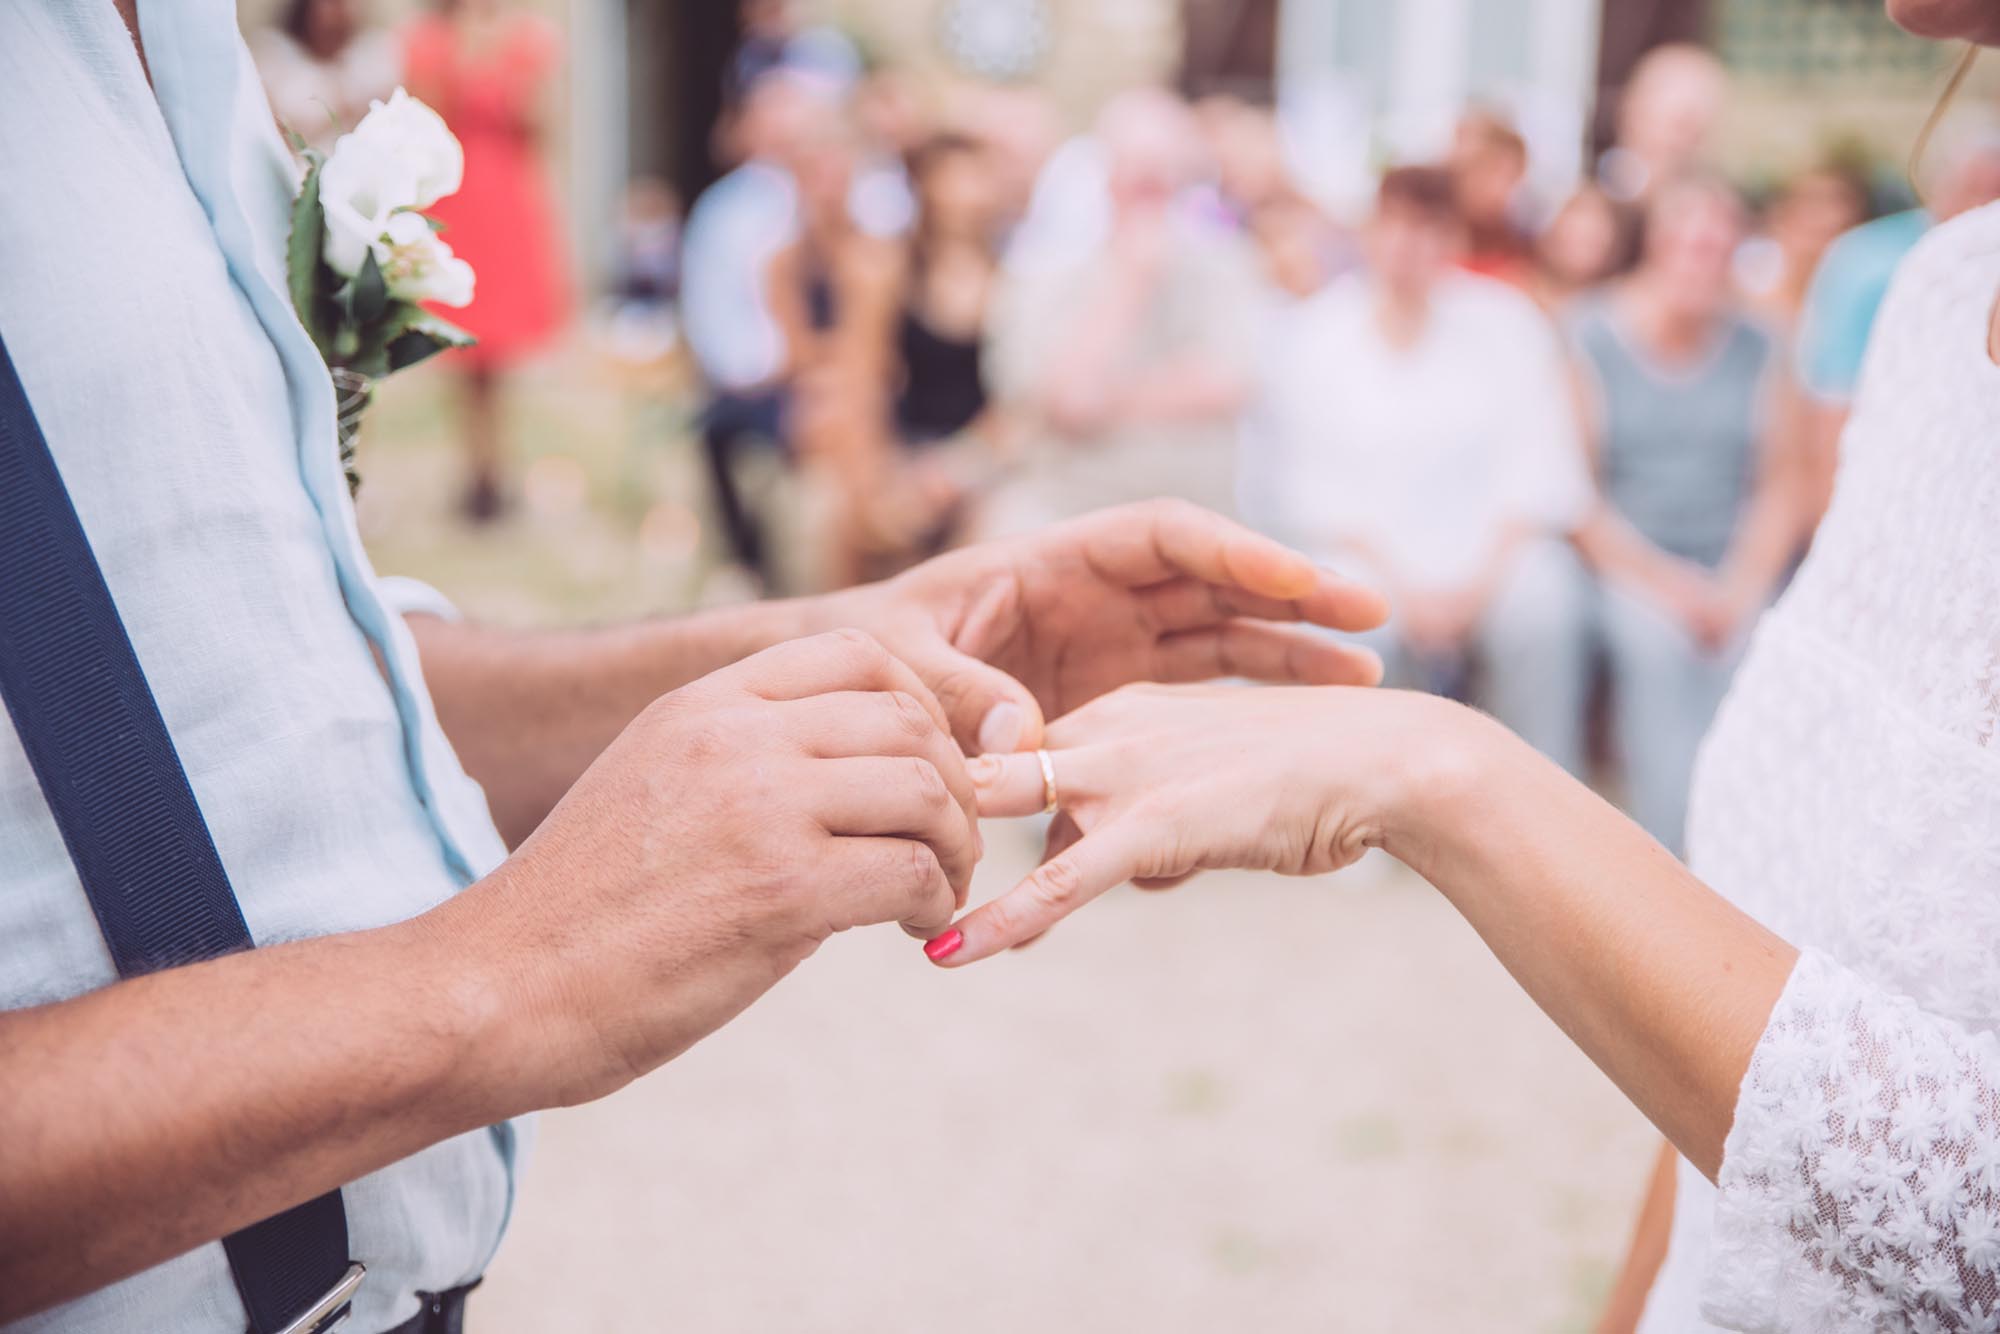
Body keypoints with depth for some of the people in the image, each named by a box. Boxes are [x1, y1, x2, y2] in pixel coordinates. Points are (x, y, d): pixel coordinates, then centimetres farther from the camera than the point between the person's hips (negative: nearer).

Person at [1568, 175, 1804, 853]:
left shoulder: (1756, 350, 11)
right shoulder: (1590, 341, 1)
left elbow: (1780, 487, 9)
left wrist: (1741, 586, -6)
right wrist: (1664, 585, -10)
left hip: (1732, 575, 3)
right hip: (1627, 568, -3)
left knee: (1750, 644, -24)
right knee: (1654, 643, -28)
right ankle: (1664, 862, -19)